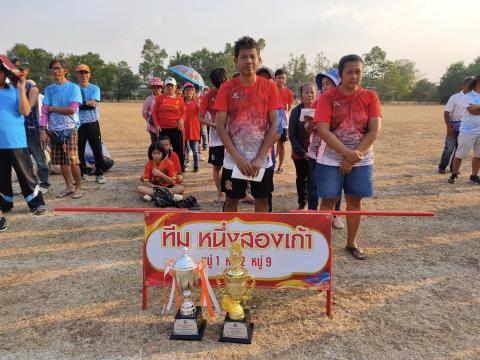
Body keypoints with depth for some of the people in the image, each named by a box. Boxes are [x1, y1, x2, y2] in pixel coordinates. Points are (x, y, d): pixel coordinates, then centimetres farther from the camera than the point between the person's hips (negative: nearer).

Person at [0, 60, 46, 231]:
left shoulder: (14, 91, 2)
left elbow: (25, 111, -10)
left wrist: (21, 89, -14)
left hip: (16, 141, -2)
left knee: (26, 174, 4)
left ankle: (36, 204, 16)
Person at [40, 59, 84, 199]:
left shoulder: (73, 87, -2)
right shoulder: (49, 89, 10)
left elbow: (72, 109, -12)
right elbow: (44, 111, 5)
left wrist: (52, 108, -3)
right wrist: (42, 130, -5)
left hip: (69, 129, -4)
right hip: (54, 130, 5)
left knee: (72, 160, -5)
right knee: (61, 161, 9)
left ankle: (78, 187, 9)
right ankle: (69, 186, 22)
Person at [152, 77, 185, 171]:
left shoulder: (179, 99, 4)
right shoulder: (160, 98, 3)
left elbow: (183, 112, 11)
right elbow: (154, 112, 5)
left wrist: (181, 119, -10)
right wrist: (156, 125, -5)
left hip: (176, 128, 0)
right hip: (163, 129, 0)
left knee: (178, 150, 5)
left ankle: (181, 168, 16)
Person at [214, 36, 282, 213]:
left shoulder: (269, 87, -2)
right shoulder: (227, 88, -4)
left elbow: (274, 124, -4)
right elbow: (220, 126, -7)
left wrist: (260, 158, -11)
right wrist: (238, 158, -15)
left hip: (262, 159, 1)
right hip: (233, 159, 0)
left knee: (262, 199, 12)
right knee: (232, 199, 9)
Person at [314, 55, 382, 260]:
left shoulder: (370, 97, 0)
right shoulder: (328, 97, -7)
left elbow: (374, 131, -7)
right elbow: (323, 130, -16)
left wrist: (354, 157, -15)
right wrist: (347, 153, -22)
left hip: (361, 160, 2)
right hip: (331, 160, -2)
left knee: (355, 200, 10)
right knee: (328, 201, 1)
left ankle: (352, 243, 25)